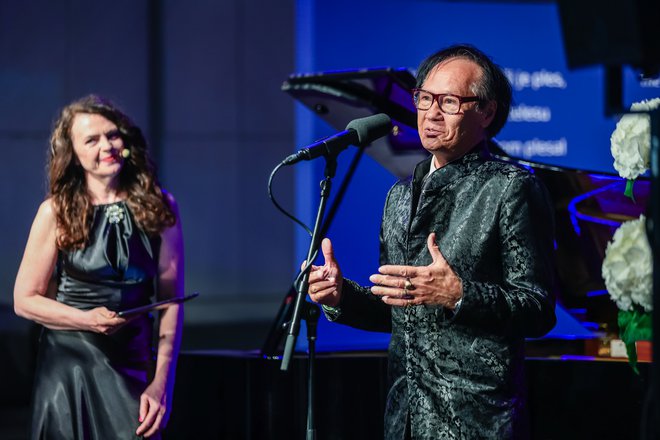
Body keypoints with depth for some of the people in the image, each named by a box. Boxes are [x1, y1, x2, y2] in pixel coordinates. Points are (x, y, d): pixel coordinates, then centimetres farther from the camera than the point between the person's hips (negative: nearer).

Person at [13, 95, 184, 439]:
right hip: (68, 362, 0)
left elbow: (171, 300, 0)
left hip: (132, 363, 1)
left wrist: (161, 383, -6)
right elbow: (25, 300, 0)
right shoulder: (57, 212, -3)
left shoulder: (159, 206, 1)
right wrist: (88, 320, -16)